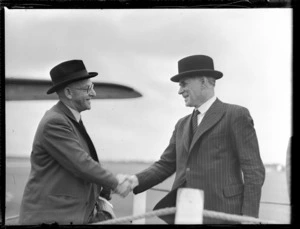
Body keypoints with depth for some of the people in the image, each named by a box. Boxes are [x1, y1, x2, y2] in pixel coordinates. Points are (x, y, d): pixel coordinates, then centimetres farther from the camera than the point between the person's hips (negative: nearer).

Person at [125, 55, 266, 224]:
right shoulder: (182, 125, 21)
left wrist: (249, 217, -13)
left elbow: (254, 170, -5)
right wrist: (137, 180, -2)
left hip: (220, 215, -6)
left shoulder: (236, 115, -1)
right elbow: (165, 165, 17)